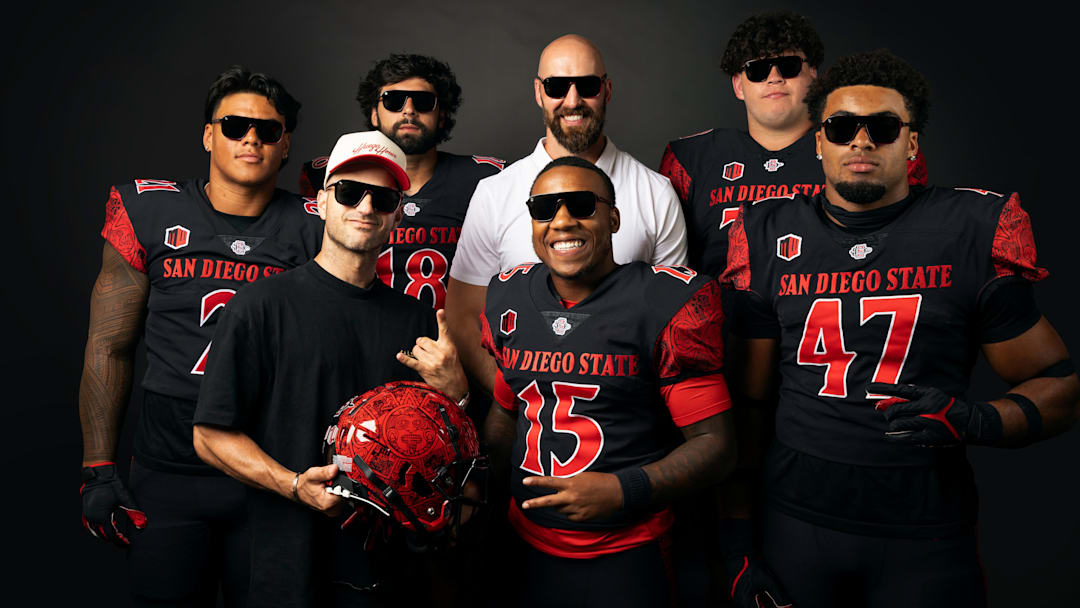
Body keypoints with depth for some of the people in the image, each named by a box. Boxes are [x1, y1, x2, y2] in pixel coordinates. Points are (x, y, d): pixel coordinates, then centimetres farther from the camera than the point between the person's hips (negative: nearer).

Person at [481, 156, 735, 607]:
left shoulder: (667, 303, -13)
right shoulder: (509, 299, 2)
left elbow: (714, 443, -11)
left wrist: (623, 490, -23)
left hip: (625, 553, -4)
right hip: (527, 546, 5)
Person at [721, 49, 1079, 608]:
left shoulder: (975, 235, -5)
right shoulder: (770, 240, 0)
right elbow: (747, 399, 5)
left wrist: (971, 420, -19)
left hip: (925, 538, -1)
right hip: (795, 523, 2)